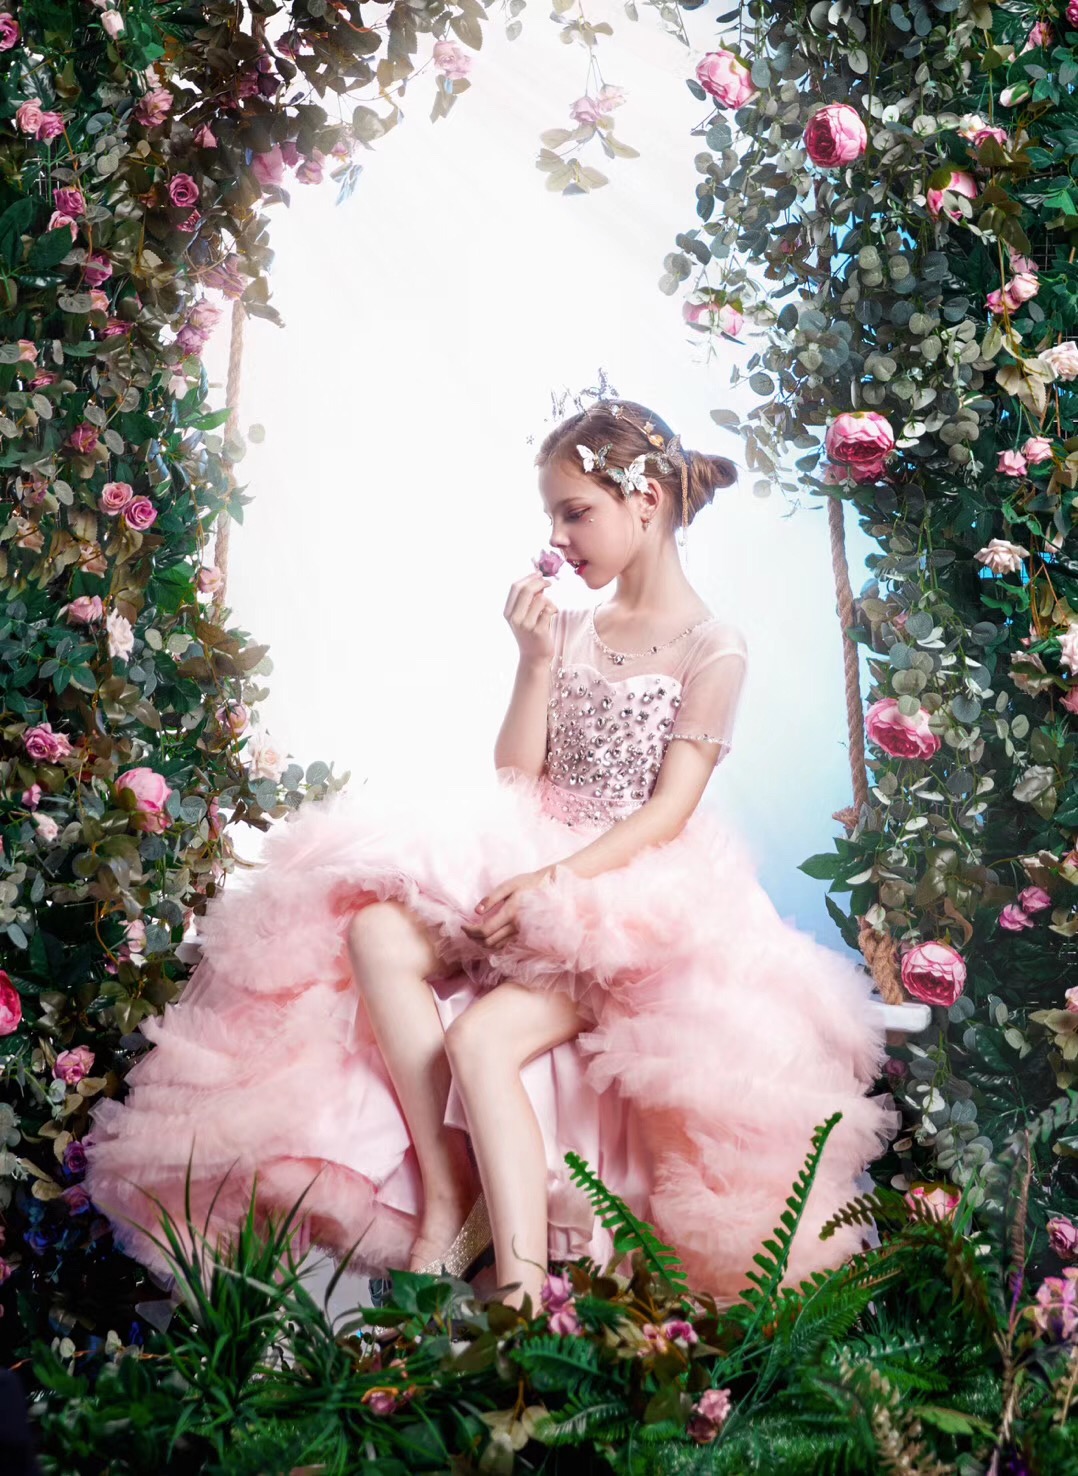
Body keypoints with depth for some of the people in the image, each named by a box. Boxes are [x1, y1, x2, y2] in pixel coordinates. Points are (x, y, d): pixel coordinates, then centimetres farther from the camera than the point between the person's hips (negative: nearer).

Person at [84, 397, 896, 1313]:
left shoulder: (714, 650, -3)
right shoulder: (571, 630, 14)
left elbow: (669, 811, -11)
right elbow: (516, 779, 9)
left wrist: (556, 882, -23)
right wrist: (536, 664, -3)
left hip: (631, 903, -6)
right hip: (532, 871, 6)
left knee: (482, 1038, -29)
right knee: (376, 932, -22)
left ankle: (523, 1291, -28)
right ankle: (446, 1193, -21)